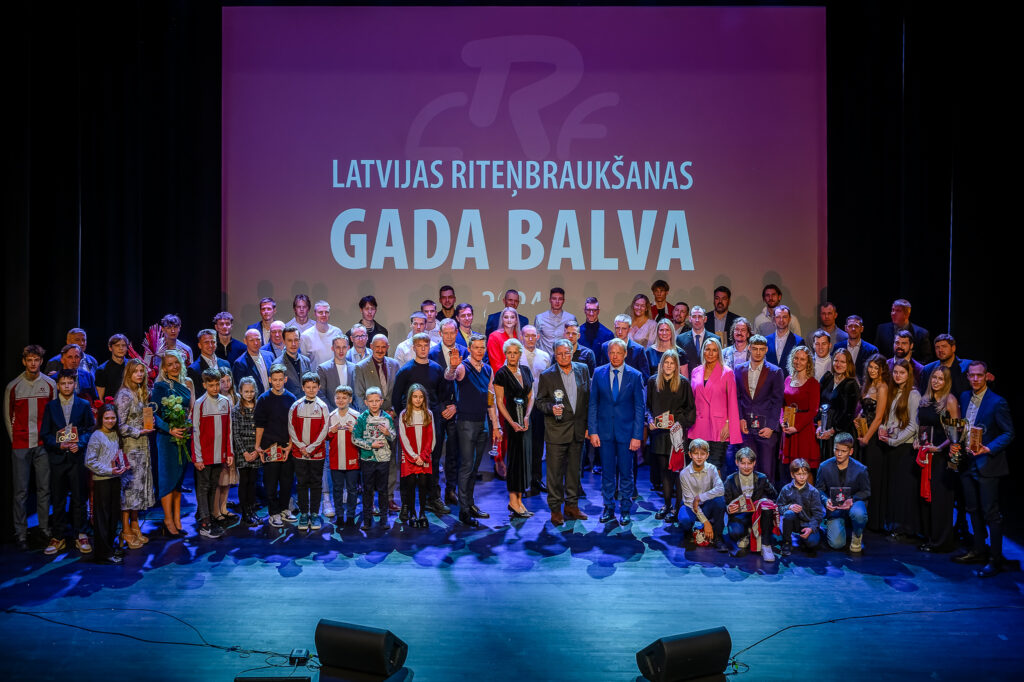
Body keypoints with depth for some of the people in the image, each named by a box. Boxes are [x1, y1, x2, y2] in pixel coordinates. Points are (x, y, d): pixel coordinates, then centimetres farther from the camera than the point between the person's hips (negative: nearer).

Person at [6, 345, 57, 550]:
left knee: (44, 488, 4)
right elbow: (7, 416, 9)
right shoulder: (13, 386, 2)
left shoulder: (50, 384, 3)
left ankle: (45, 528, 14)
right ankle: (21, 533, 10)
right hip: (20, 446, 0)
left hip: (43, 445, 1)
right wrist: (15, 439, 5)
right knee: (21, 491, 2)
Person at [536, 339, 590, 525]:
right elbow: (540, 401, -2)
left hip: (578, 429, 4)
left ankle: (572, 506, 26)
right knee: (555, 471, 0)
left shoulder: (583, 370, 4)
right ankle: (555, 510, 10)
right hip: (557, 430, -3)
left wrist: (588, 424, 7)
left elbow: (588, 398, 9)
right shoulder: (546, 375, -6)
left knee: (574, 469, 13)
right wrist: (551, 408, -23)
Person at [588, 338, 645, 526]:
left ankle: (625, 510, 21)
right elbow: (592, 404, 3)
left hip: (626, 431, -1)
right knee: (607, 472, 9)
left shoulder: (635, 376, -3)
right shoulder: (599, 373, 1)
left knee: (626, 472, 6)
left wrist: (637, 436, -7)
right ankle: (608, 509, 22)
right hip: (605, 431, 1)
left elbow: (639, 408, -2)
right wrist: (592, 431, -3)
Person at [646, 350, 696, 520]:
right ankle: (666, 504, 16)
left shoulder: (683, 383, -1)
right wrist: (650, 419, -2)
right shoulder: (652, 382, 7)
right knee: (663, 468, 6)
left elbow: (691, 408, 2)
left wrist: (681, 422, -11)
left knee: (677, 467, -4)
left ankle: (678, 505, 4)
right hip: (659, 431, 3)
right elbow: (648, 405, 15)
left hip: (677, 431, -3)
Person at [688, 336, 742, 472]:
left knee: (715, 467, -5)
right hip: (699, 427, 3)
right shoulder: (695, 372, 11)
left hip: (718, 427, -3)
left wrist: (728, 424, -9)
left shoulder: (727, 373, 0)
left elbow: (732, 402, -1)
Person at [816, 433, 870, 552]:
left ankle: (857, 536, -4)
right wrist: (826, 500, -19)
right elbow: (819, 489, 3)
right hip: (834, 508, 1)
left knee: (858, 513, -41)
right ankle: (830, 526, 21)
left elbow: (866, 492, 0)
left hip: (854, 503, -1)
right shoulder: (825, 467, -7)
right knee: (836, 544, -18)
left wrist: (852, 499, -20)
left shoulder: (860, 469, -10)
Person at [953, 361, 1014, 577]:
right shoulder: (964, 397, 7)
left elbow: (1009, 433, -13)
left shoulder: (997, 402, -13)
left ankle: (995, 559, 7)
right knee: (973, 510, 16)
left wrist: (988, 449, -24)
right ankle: (979, 550, 29)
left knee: (991, 513, -2)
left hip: (987, 464, -7)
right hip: (967, 462, 7)